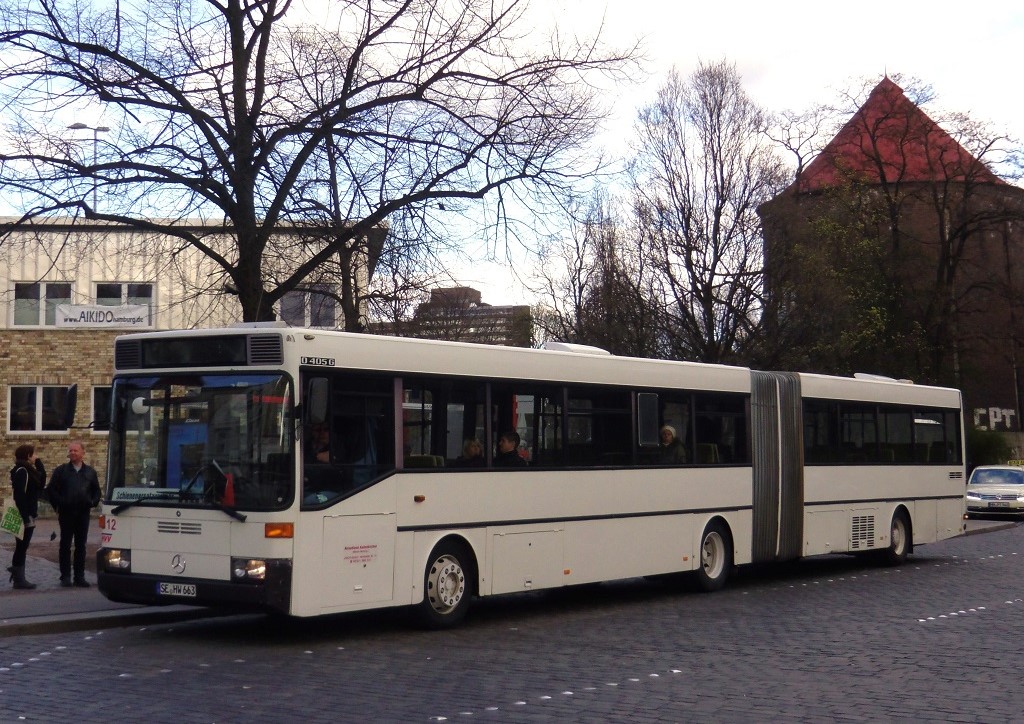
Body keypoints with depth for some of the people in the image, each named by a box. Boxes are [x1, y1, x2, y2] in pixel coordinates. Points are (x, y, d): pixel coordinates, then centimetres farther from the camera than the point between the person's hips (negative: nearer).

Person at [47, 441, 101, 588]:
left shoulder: (90, 472, 11)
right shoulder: (61, 471, 3)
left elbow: (96, 491, 16)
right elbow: (50, 489, 1)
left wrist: (93, 502, -2)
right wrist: (59, 503, -9)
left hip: (83, 513, 2)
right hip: (66, 514, -2)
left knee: (81, 546, 5)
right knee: (65, 545, 2)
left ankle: (80, 576, 11)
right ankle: (65, 576, 6)